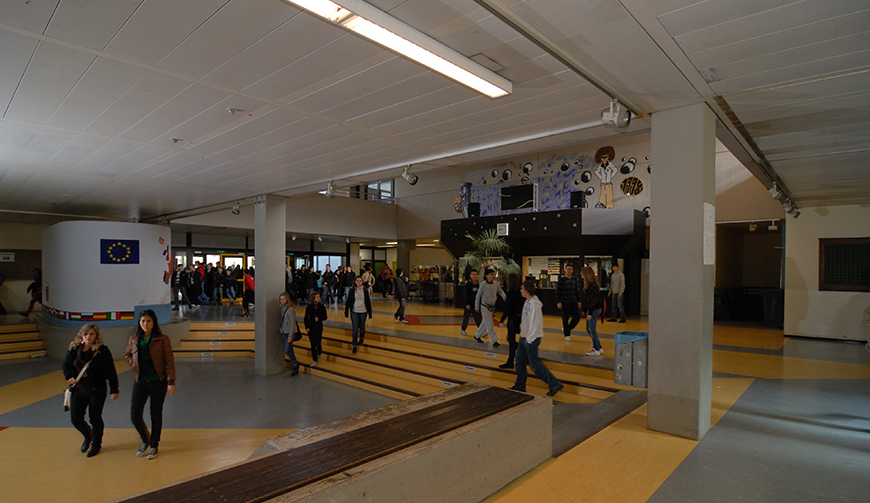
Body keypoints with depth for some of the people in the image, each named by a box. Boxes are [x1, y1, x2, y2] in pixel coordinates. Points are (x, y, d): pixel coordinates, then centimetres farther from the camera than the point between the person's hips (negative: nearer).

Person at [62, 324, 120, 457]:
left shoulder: (102, 351, -12)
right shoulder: (73, 349, 0)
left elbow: (111, 372, -8)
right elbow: (66, 365, 16)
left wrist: (114, 390, -8)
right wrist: (69, 377, -5)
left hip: (97, 391, -4)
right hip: (78, 390, 4)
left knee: (95, 418, 7)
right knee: (75, 419, 5)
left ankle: (96, 444, 29)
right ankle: (88, 436, 37)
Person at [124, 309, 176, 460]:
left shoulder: (162, 339, -8)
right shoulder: (133, 340, 4)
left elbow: (169, 361, -7)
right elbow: (127, 355, 24)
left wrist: (171, 382, -11)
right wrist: (134, 366, 3)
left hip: (158, 381, -3)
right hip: (140, 382, 3)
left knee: (156, 415, 6)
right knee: (134, 415, 0)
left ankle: (154, 445, 25)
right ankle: (145, 439, 29)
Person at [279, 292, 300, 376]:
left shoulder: (290, 309, -17)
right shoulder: (283, 308, 8)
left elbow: (292, 322, -18)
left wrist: (290, 335, -21)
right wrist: (282, 331, 13)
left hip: (290, 332, -8)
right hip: (284, 332, 8)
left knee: (287, 350, -11)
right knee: (290, 351, 10)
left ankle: (295, 364, 10)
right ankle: (295, 369, 19)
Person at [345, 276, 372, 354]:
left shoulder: (365, 290, -3)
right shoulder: (352, 290, -2)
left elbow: (368, 302, 2)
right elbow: (348, 301, 3)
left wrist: (370, 313, 3)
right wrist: (346, 311, 2)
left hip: (363, 311, 1)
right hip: (354, 311, 0)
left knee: (362, 327, 14)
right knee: (355, 328, -4)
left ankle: (362, 339, 42)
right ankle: (354, 346, 2)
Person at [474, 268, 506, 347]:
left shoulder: (495, 284, -3)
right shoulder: (483, 284, -14)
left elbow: (500, 291, 8)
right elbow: (478, 295, -6)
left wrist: (504, 296, -15)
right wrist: (476, 307, -1)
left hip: (492, 306, 6)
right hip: (485, 306, -5)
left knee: (485, 323, 15)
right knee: (489, 324, -7)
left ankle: (477, 336, 33)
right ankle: (494, 341, -3)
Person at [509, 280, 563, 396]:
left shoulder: (534, 304, -22)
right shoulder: (527, 302, 8)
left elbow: (535, 323, -23)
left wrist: (530, 339, -19)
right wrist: (522, 333, 14)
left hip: (532, 339, -9)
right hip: (524, 337, 10)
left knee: (535, 364, -2)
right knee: (519, 362, 14)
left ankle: (555, 384, 10)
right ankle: (519, 386, 27)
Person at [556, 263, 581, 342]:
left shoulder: (574, 279, 11)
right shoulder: (561, 279, -5)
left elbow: (576, 291, 18)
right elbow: (558, 291, -7)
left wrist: (578, 301, 15)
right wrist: (558, 302, -14)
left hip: (573, 302, 5)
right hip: (565, 303, -5)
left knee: (577, 318, 4)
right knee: (565, 319, 1)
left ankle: (566, 329, 26)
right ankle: (567, 335, 14)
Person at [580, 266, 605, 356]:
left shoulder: (592, 285, -19)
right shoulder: (588, 284, 12)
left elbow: (593, 300, -21)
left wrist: (590, 313, -21)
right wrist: (584, 310, 20)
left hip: (594, 310, -10)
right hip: (590, 309, 10)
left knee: (592, 329, -4)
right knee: (588, 329, 15)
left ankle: (597, 350, 6)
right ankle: (598, 347, 24)